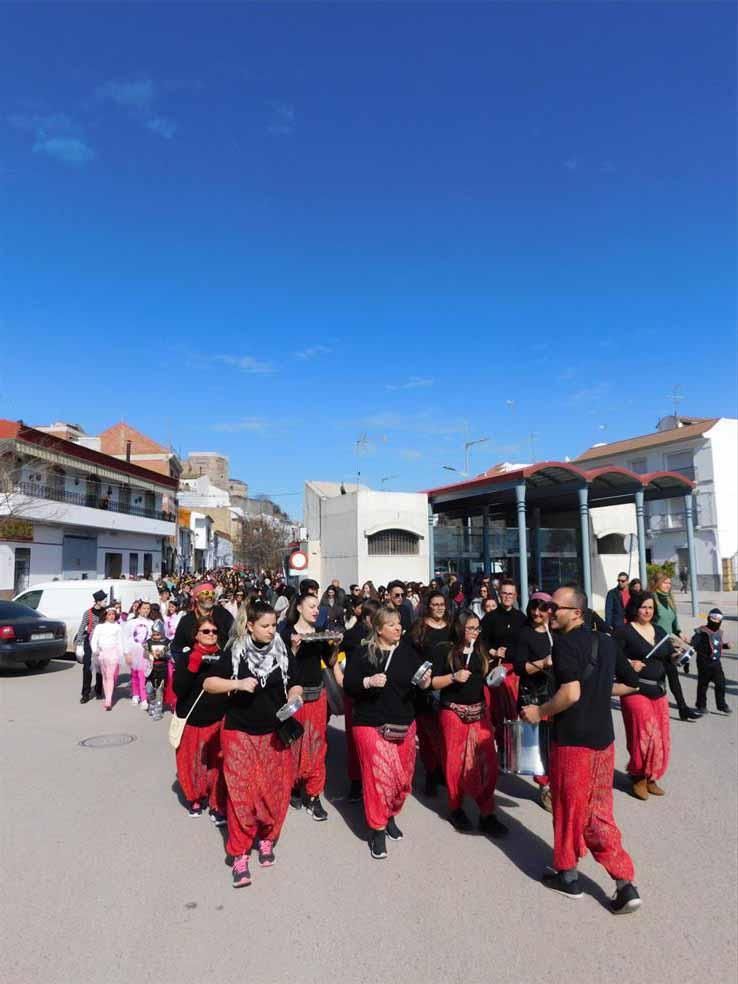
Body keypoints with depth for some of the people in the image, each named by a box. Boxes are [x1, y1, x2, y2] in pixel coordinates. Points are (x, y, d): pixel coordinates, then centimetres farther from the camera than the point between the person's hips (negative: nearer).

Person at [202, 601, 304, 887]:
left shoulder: (283, 652, 0)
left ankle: (267, 839, 31)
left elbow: (295, 685, 9)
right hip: (240, 733, -2)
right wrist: (238, 683, -21)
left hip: (275, 733, 2)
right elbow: (208, 684, -6)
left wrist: (292, 700, -13)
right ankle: (239, 853, 13)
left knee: (275, 790, 7)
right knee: (241, 792, -1)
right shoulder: (234, 652, -6)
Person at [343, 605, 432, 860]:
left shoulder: (409, 650, 1)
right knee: (379, 776, -6)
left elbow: (421, 685, 4)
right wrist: (368, 681, -23)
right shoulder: (364, 653, -6)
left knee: (403, 776, 12)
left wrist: (425, 681, -18)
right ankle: (377, 830, 13)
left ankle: (390, 816, 37)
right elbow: (348, 684, -7)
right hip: (371, 724, -3)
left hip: (404, 724, 4)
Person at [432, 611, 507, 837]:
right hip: (453, 712, -4)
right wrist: (453, 677, -19)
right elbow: (433, 683, -7)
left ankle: (487, 814, 10)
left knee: (488, 761, -1)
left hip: (479, 711, 4)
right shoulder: (444, 650, -5)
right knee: (455, 762, 4)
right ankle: (456, 809, 24)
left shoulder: (480, 650, 9)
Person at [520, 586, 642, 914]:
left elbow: (571, 693, -28)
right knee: (598, 811, 16)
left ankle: (567, 874, 29)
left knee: (569, 808, 11)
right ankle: (625, 883, 12)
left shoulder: (565, 643, -17)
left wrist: (539, 712, -15)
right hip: (603, 737, 7)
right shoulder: (605, 642, 7)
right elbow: (630, 683, 15)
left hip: (572, 739, -7)